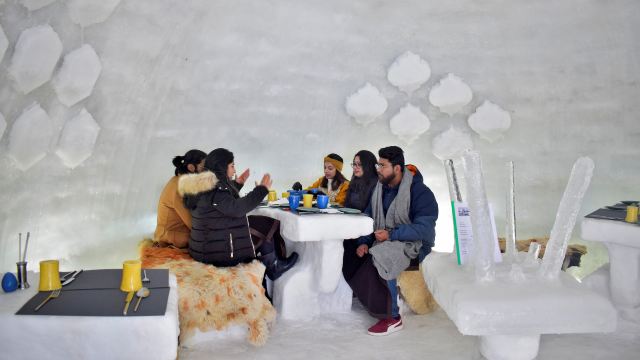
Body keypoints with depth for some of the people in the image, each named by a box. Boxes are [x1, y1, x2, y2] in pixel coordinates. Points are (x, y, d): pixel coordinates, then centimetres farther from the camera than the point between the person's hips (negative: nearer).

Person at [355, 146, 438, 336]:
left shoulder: (420, 192, -14)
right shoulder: (380, 188, 8)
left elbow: (424, 229, -21)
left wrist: (391, 234, -27)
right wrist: (363, 242, -8)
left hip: (414, 243, -7)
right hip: (384, 241, 7)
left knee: (380, 257, -34)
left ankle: (393, 317, -20)